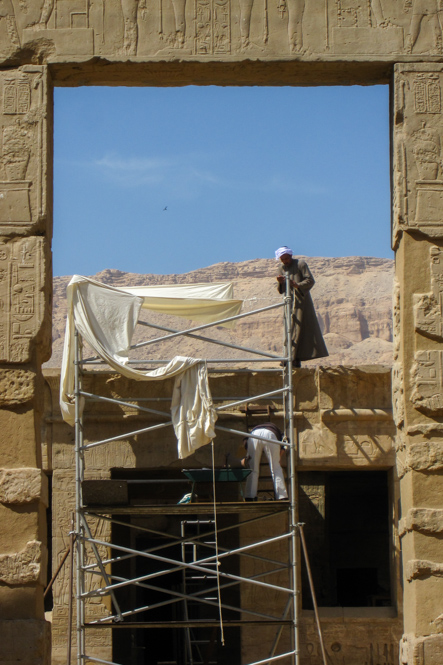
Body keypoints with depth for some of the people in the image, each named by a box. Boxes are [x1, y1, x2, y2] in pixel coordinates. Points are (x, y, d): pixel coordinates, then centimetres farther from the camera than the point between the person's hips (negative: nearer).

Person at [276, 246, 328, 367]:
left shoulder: (300, 264, -3)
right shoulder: (281, 268, 14)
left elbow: (310, 281, -9)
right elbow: (281, 290, 14)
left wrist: (298, 285, -25)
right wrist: (280, 282, -9)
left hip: (300, 301, -6)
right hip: (289, 302, 6)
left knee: (298, 329, -11)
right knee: (289, 329, -1)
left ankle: (295, 358, -17)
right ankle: (295, 359, -3)